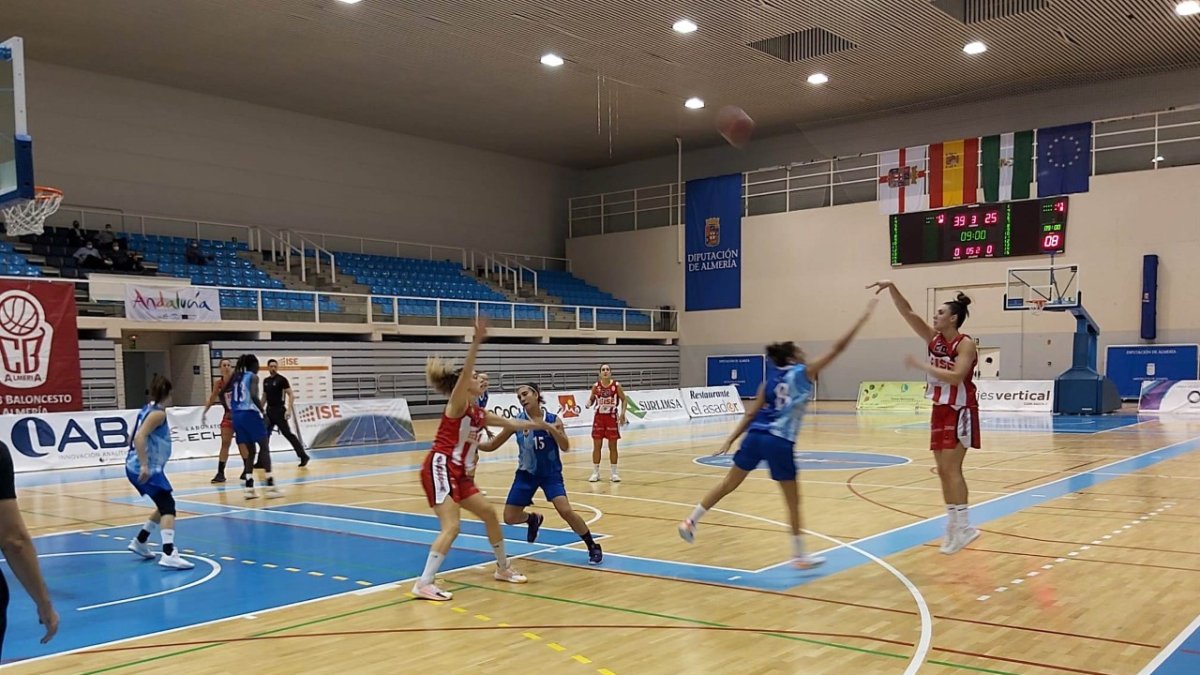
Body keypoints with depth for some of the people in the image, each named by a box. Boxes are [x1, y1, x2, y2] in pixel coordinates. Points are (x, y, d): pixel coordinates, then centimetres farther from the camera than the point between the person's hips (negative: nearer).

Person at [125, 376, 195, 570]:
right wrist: (144, 465, -29)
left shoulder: (148, 409, 14)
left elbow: (137, 437, 25)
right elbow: (139, 437, -25)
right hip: (146, 468, -10)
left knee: (165, 505, 22)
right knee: (168, 506, -17)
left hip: (138, 467, 10)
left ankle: (140, 542, 32)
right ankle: (169, 554, -30)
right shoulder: (158, 413, -13)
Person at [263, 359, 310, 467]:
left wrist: (289, 410, -20)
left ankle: (303, 456, -7)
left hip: (279, 410, -7)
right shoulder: (265, 381, 11)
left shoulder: (282, 379, -8)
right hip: (269, 410, 7)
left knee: (287, 433, -9)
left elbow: (291, 395, -12)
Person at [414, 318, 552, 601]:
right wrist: (476, 342, -38)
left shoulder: (478, 413, 14)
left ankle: (503, 568, 30)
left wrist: (538, 424, 29)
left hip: (457, 473, 9)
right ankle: (423, 584, -15)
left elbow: (511, 423, 27)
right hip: (439, 468, -9)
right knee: (451, 527, -18)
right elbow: (464, 372, -27)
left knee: (489, 513, 14)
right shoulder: (457, 404, -9)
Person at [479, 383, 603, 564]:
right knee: (510, 518, -1)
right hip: (526, 474, 3)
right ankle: (534, 519, 36)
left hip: (551, 473, -2)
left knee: (565, 511, -21)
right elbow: (492, 445, -4)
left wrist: (551, 428, -32)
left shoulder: (553, 419, -10)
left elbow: (565, 447, -17)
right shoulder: (517, 422, -8)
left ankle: (593, 547, 0)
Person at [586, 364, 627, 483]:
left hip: (612, 417, -1)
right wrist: (589, 403, -14)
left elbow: (623, 399, 2)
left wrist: (622, 413, -9)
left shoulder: (616, 385, -5)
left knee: (612, 446, 4)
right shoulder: (596, 386, -2)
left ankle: (614, 473, 13)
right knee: (597, 446, 3)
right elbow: (591, 399, 8)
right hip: (599, 417, 1)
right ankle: (595, 472, 13)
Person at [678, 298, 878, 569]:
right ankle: (799, 556, 16)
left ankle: (690, 521, 23)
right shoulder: (804, 372, 1)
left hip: (756, 436, 6)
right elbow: (838, 348, -1)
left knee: (728, 484, 18)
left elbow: (752, 413, 12)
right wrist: (863, 317, 4)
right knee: (793, 501, 8)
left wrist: (730, 440, 14)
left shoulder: (771, 379, 16)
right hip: (780, 442, -6)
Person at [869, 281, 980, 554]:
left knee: (951, 468, -12)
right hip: (940, 410, 7)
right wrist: (892, 287, -13)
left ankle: (964, 526, -7)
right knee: (943, 470, 8)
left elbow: (956, 377, -27)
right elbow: (907, 312, -1)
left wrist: (922, 365, -25)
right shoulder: (933, 338, 4)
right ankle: (953, 524, 15)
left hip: (960, 411, -7)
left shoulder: (966, 344, -14)